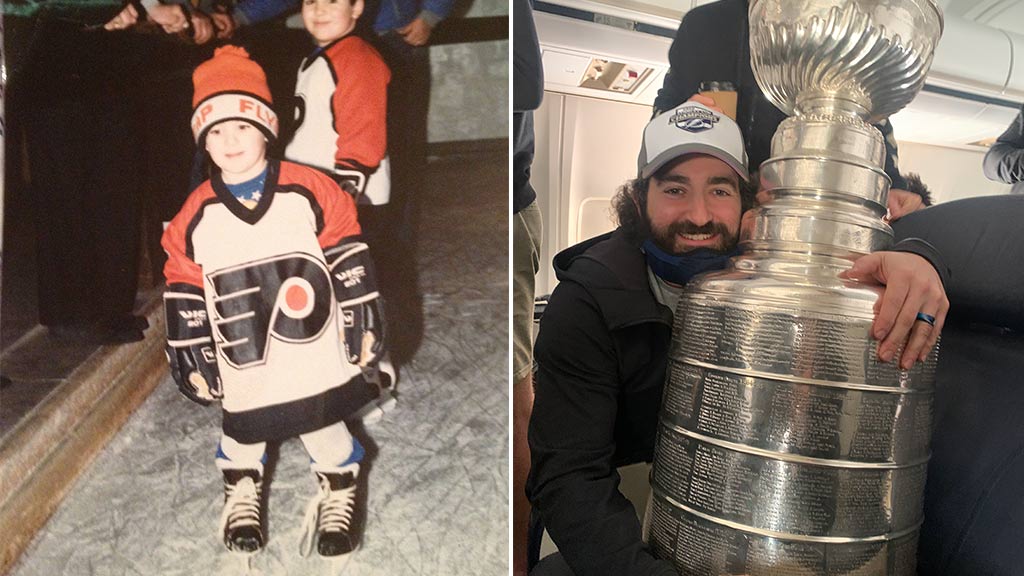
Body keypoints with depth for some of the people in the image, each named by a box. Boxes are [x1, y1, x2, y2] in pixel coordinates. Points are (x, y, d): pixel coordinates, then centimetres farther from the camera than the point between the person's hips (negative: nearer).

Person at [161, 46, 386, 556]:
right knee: (244, 431, 20)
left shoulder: (309, 193, -9)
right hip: (244, 367, 2)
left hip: (315, 356, -1)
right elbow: (183, 292, 2)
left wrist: (364, 325, -5)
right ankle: (242, 492, 49)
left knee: (326, 426, 13)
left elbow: (349, 260, -5)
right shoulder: (196, 217, -4)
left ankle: (338, 495, 38)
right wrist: (194, 362, 4)